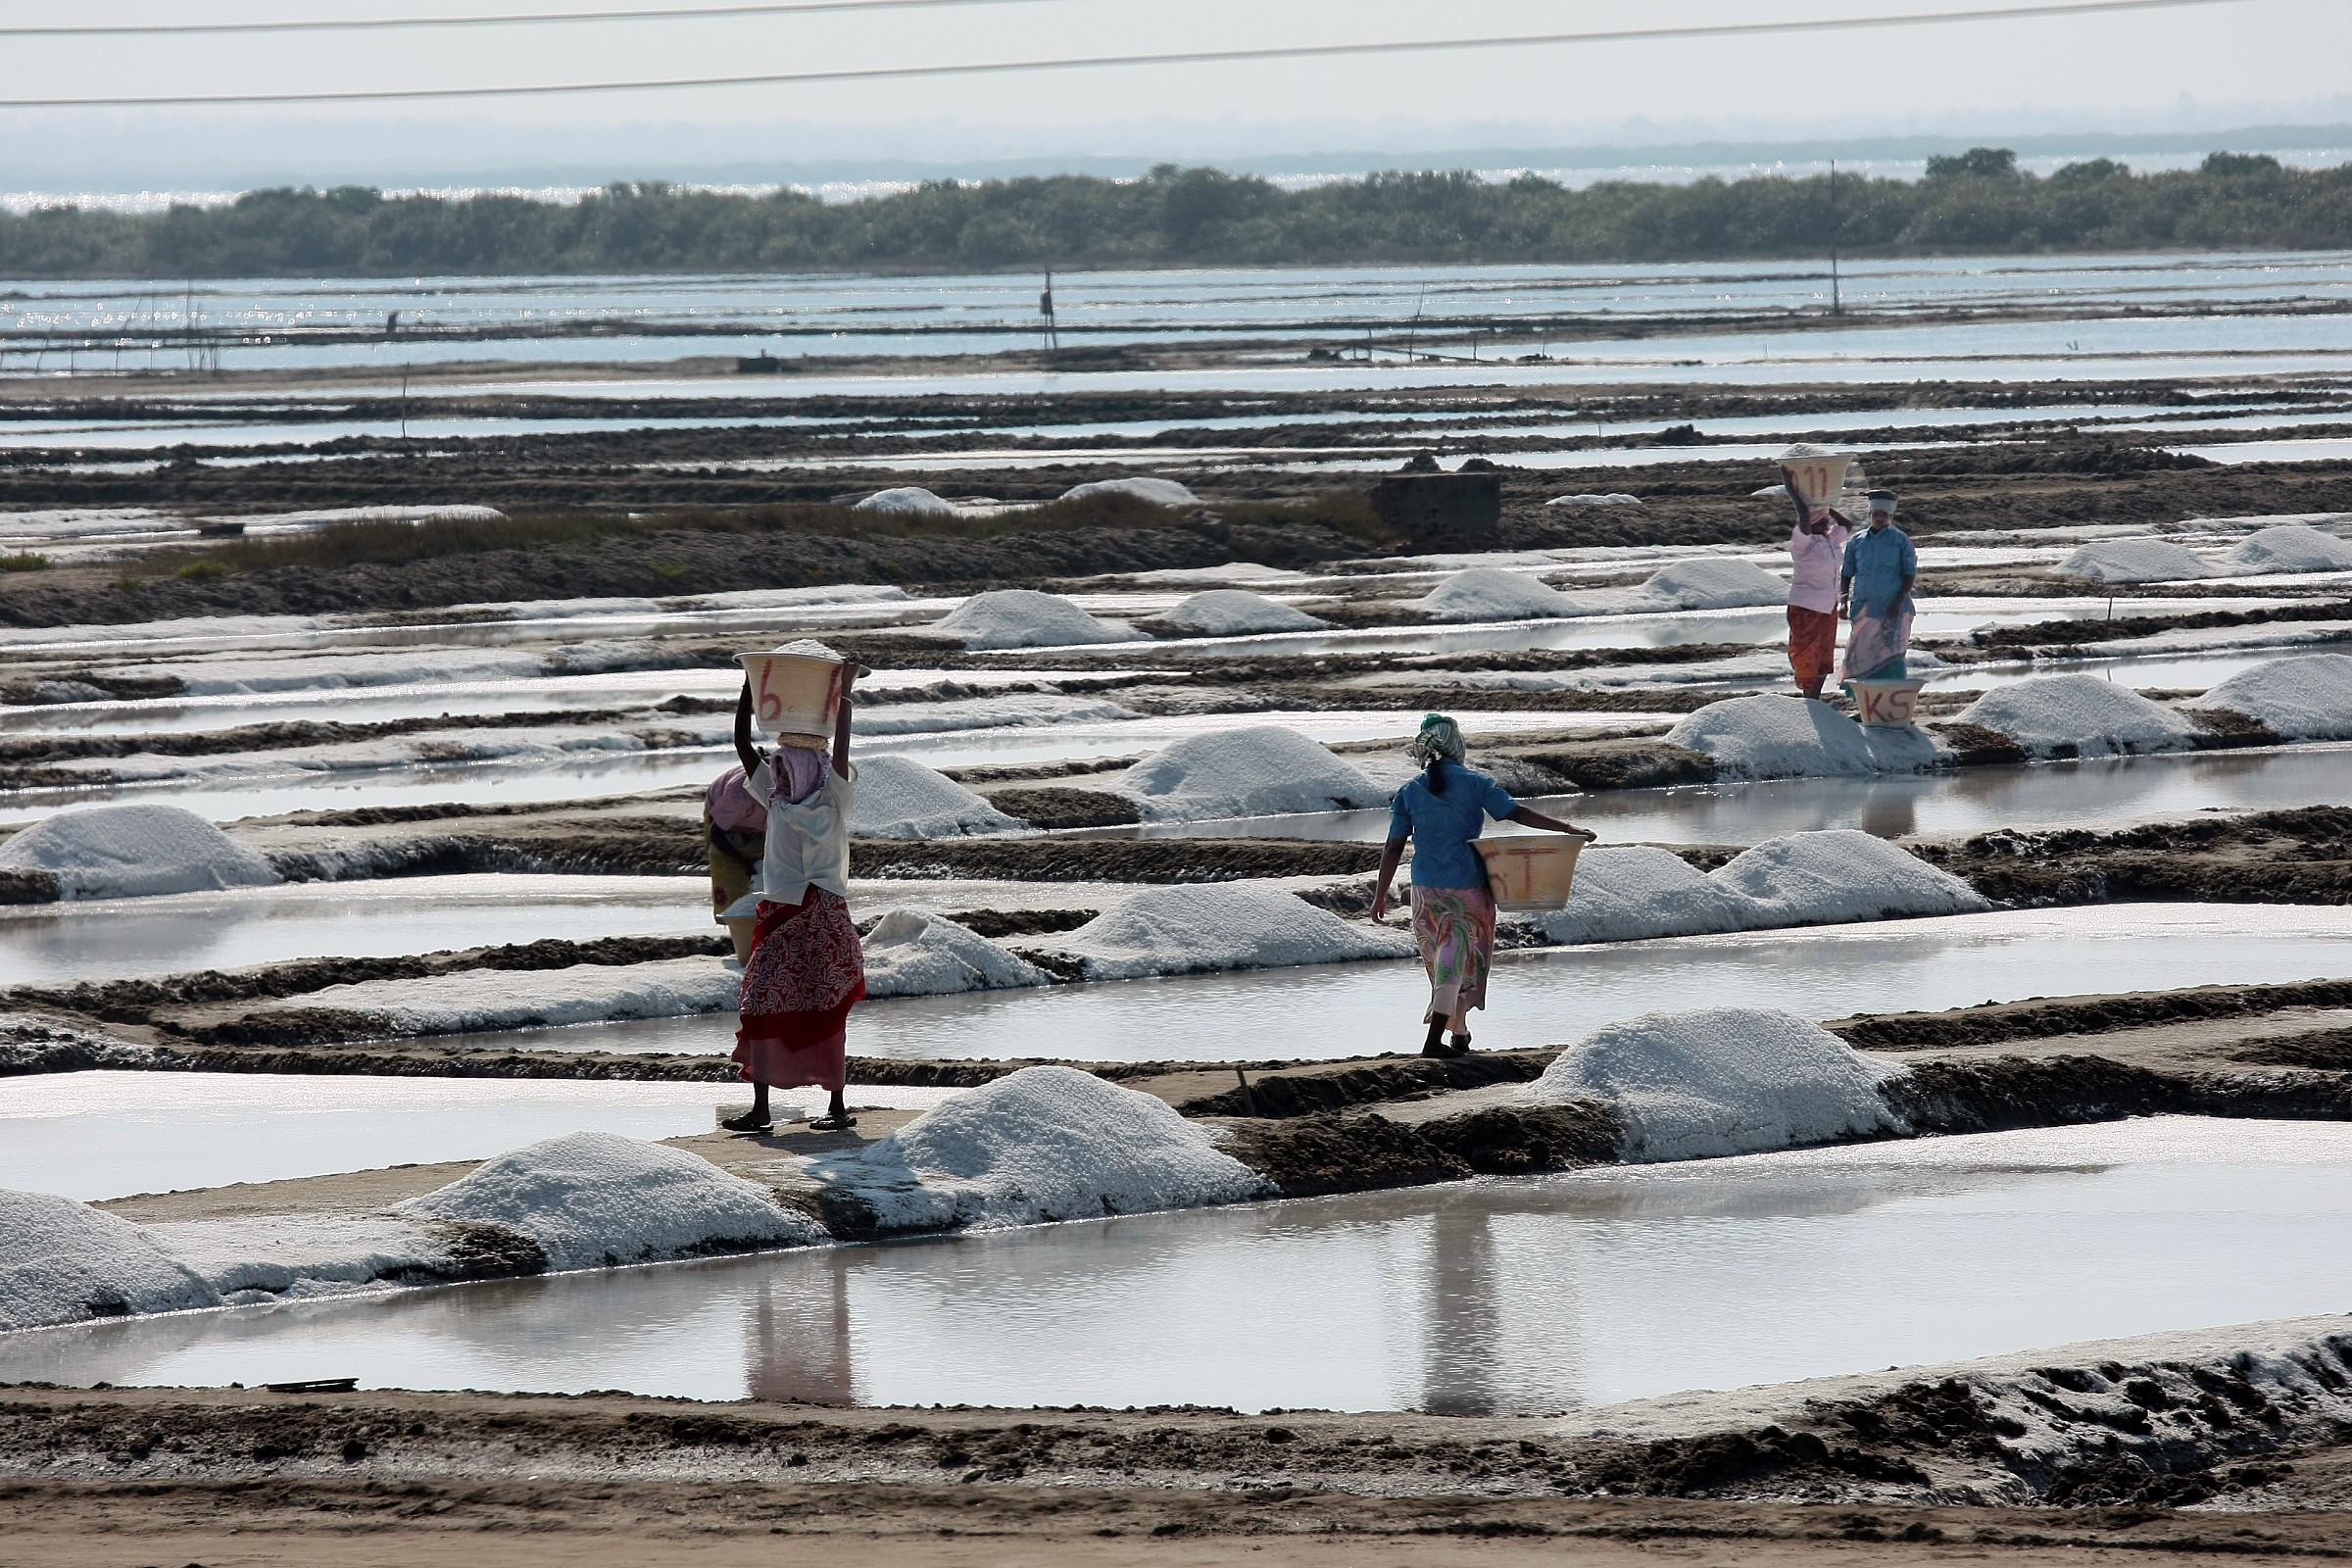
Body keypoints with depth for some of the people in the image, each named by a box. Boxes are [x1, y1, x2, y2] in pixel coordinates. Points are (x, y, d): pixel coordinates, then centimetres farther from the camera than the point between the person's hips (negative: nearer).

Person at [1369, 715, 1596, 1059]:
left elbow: (1394, 848, 1)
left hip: (1427, 888, 3)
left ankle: (1460, 1034, 29)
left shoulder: (1410, 791, 1)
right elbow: (1514, 812, -10)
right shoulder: (1474, 782, -7)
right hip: (1468, 887, -3)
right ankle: (1433, 1042, -8)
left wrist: (1380, 896, 9)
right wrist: (1566, 829, -5)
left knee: (1442, 961, 18)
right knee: (1457, 962, 1)